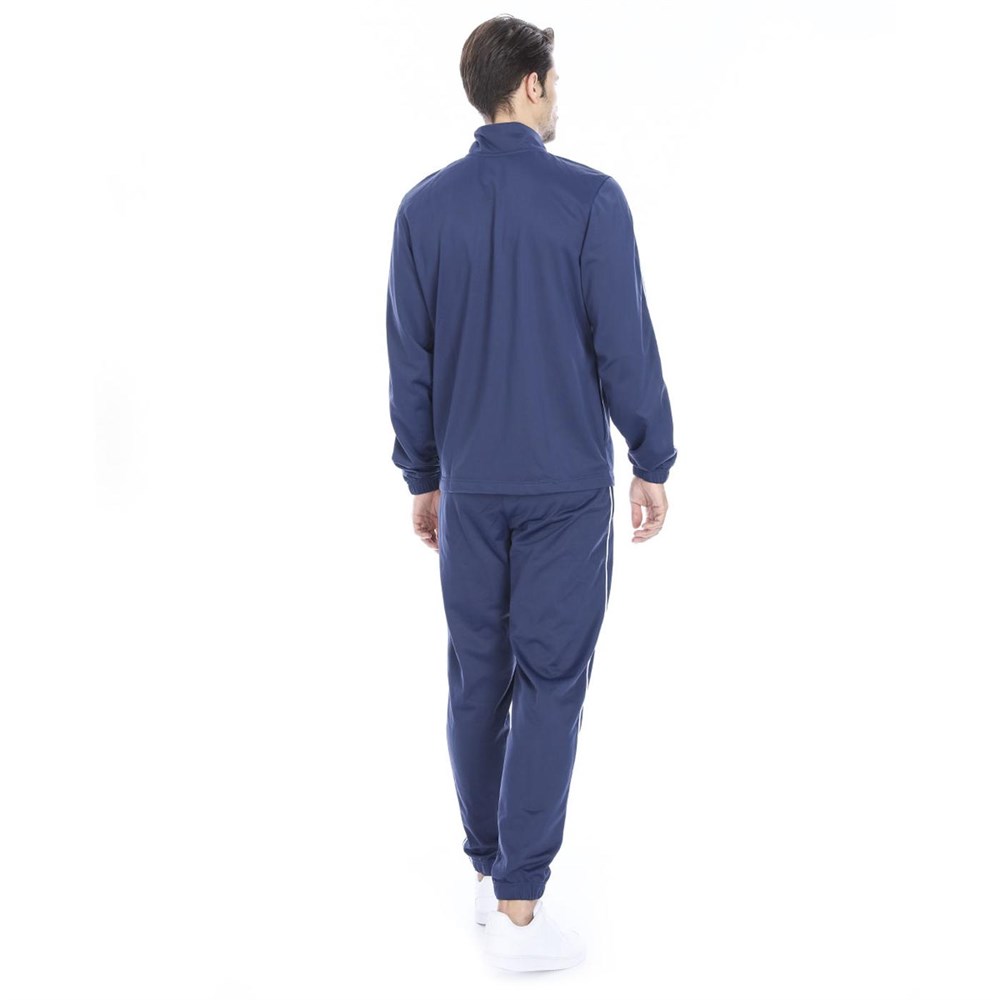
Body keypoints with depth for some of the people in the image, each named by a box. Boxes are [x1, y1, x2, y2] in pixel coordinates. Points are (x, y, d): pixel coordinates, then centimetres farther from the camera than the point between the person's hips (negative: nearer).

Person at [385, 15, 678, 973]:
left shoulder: (423, 207, -1)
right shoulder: (592, 198, -11)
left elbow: (409, 361, 2)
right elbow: (624, 347, -11)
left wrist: (422, 478, 13)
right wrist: (653, 462, 1)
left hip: (470, 486, 4)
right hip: (568, 485, -4)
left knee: (478, 677, 15)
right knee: (549, 685, 1)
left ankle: (490, 868, 26)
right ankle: (517, 908, 1)